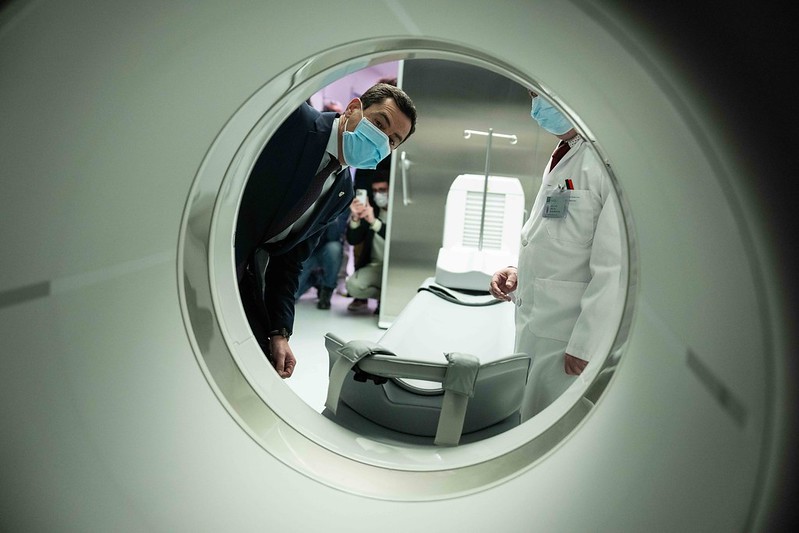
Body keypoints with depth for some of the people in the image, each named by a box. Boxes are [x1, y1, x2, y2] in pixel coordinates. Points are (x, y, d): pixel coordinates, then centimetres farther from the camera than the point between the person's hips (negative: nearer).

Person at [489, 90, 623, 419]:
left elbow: (616, 265, -21)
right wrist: (520, 274, 9)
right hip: (536, 330, 9)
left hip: (568, 342, -9)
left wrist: (587, 345, -20)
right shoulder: (561, 158, 15)